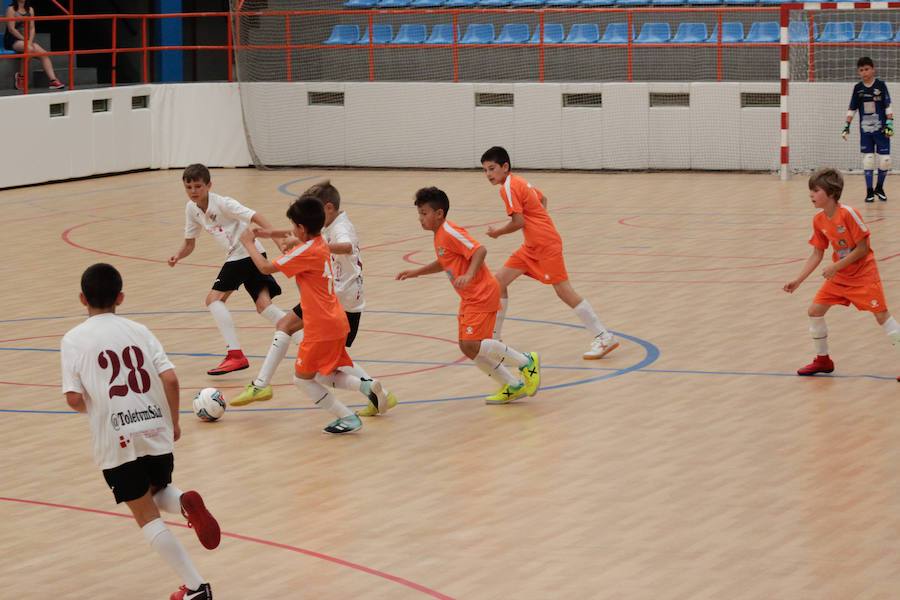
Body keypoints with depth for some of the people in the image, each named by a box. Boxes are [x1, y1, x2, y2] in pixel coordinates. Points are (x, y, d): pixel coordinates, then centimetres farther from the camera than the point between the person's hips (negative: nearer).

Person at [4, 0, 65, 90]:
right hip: (13, 40, -6)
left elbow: (32, 28, 8)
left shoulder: (30, 10, 13)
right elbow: (11, 29, -11)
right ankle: (21, 76, -21)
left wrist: (30, 41, -10)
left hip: (26, 40, 6)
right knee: (29, 49, -35)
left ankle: (53, 80, -23)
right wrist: (25, 40, -15)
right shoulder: (11, 9, -4)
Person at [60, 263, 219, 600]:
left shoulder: (74, 339, -2)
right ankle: (185, 503, -9)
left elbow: (74, 398, -9)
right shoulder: (138, 331, 6)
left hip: (116, 441, -3)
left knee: (147, 516, 6)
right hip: (156, 432, 3)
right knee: (159, 493, 28)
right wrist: (174, 421, 10)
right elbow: (170, 379, -4)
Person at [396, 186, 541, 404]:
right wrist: (416, 272, 26)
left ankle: (526, 362, -5)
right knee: (469, 347, 8)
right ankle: (514, 386, 16)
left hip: (482, 294, -10)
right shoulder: (439, 236, 14)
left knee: (470, 344, -18)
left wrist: (469, 275, -39)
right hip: (470, 297, 10)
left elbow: (480, 250, -26)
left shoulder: (450, 233, -17)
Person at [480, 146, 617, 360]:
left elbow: (518, 222, -20)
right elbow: (542, 199, 28)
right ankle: (493, 338, 14)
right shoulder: (520, 182, 14)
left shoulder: (508, 187, -14)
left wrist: (498, 232, -4)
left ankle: (604, 337, -8)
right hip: (532, 246, 10)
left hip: (546, 245, -10)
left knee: (564, 290, -10)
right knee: (500, 280, 7)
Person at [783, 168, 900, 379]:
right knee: (814, 311, 4)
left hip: (863, 274, -7)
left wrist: (835, 266, -21)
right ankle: (823, 360, 21)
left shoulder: (848, 214, -23)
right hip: (839, 276, 7)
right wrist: (798, 280, -1)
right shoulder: (819, 220, -2)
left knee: (881, 315, -15)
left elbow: (862, 248, -20)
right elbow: (817, 254, 5)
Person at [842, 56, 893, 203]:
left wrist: (889, 123, -13)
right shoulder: (858, 88, 4)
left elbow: (888, 106, -4)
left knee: (884, 160, -3)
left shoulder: (880, 85, -3)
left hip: (881, 129, -2)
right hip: (865, 130, 2)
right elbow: (852, 109, 10)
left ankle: (879, 188, 18)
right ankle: (869, 192, 6)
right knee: (867, 159, -1)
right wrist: (847, 126, 4)